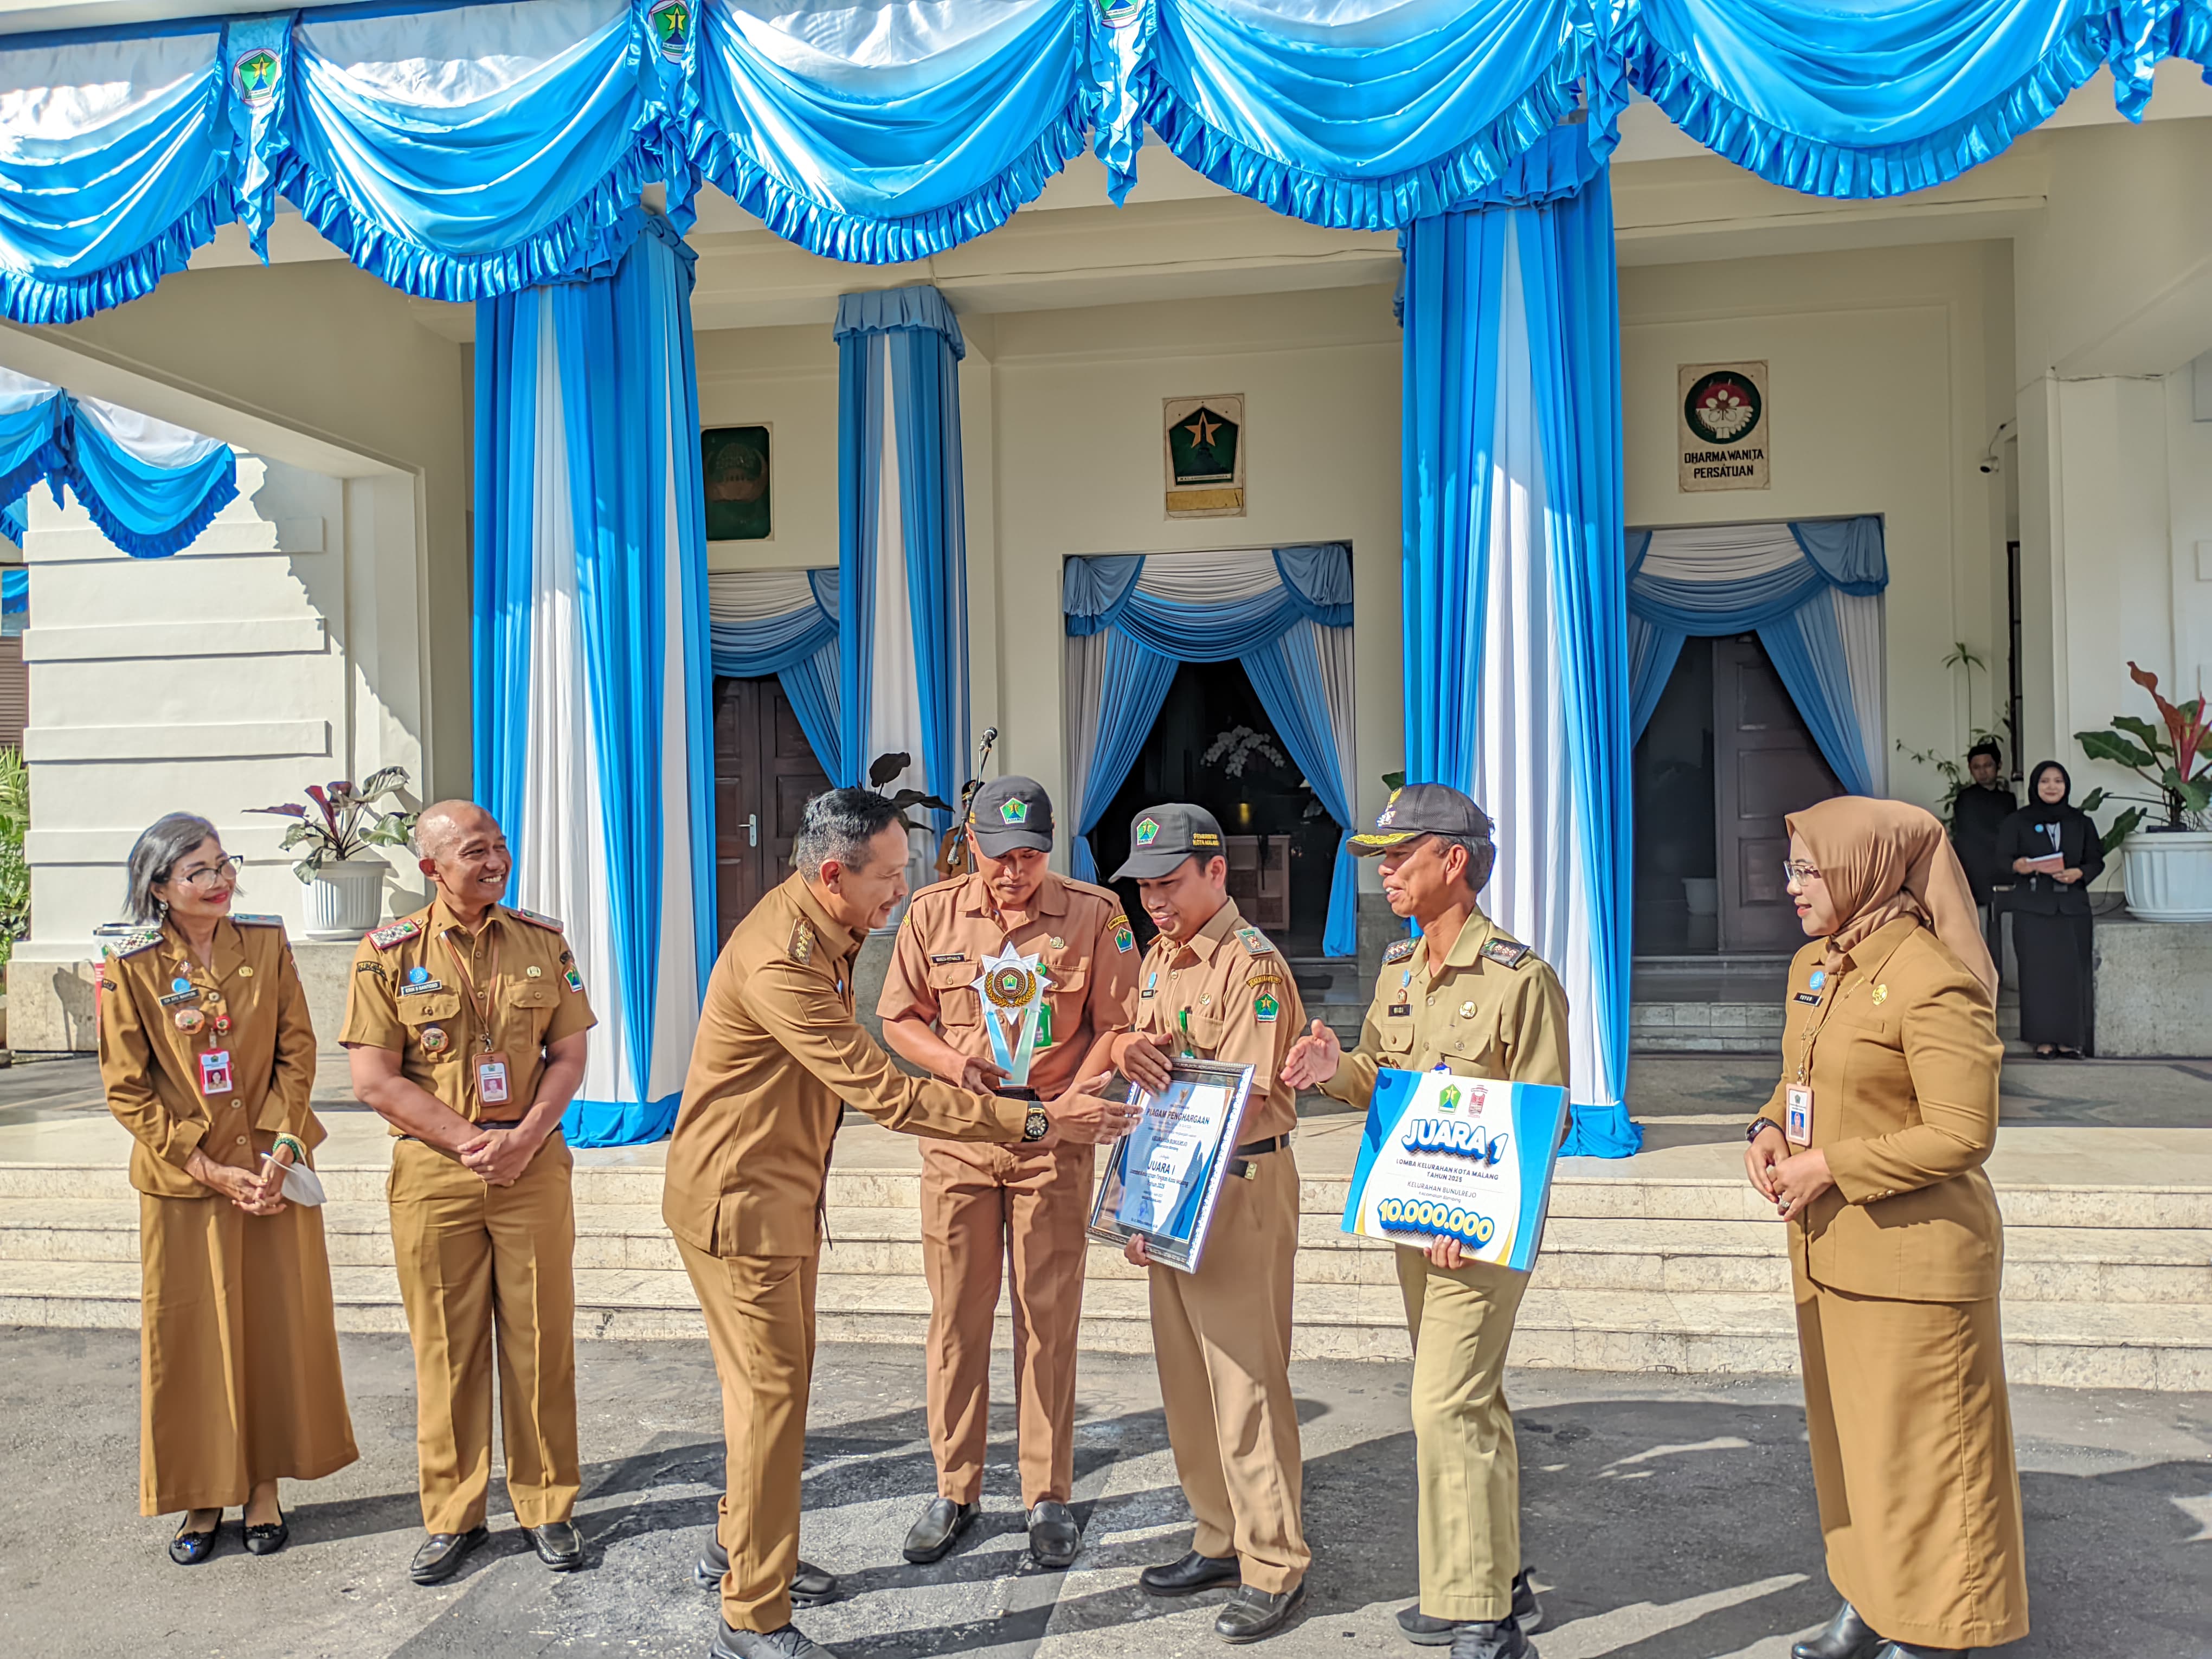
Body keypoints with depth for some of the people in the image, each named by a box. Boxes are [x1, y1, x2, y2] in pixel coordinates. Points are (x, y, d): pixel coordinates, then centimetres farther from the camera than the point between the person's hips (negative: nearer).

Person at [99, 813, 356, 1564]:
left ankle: (265, 1487, 23)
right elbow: (127, 1090, -6)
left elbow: (297, 1053, 1)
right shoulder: (130, 967, -7)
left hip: (273, 1167, 2)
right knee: (189, 1336, 6)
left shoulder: (267, 943, -1)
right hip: (182, 1177, -2)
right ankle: (203, 1497, 23)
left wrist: (279, 1151, -10)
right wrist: (211, 1169, -11)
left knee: (278, 1326, 7)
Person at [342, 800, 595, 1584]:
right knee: (446, 1348, 7)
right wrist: (467, 1140, -11)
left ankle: (547, 1505, 21)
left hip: (533, 1166, 1)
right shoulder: (389, 952, -2)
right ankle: (453, 1514, 23)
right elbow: (374, 1079, -5)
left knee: (540, 1341, 6)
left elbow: (569, 1056, 4)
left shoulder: (543, 941, 5)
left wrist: (524, 1137, -10)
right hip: (433, 1173, -1)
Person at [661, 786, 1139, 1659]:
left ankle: (742, 1545, 38)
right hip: (737, 1198, -9)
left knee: (781, 1374, 19)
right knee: (772, 1393, -2)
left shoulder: (823, 928, 2)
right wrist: (1034, 1120, -29)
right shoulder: (780, 962, -30)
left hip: (786, 1187, 9)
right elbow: (884, 1092, -31)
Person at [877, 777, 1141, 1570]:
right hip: (957, 1138, 2)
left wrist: (1069, 1100, -14)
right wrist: (960, 1068, -10)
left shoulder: (1093, 913, -4)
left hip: (1053, 1139, -2)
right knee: (956, 1318, 9)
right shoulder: (932, 913, 2)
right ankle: (954, 1492, 24)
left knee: (1049, 1322, 5)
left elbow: (1116, 1024, -1)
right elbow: (899, 1019, 7)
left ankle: (1048, 1498, 19)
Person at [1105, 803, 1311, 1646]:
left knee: (1246, 1383, 0)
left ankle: (1275, 1567, 14)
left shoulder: (1251, 965, -16)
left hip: (1241, 1188, -8)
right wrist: (1130, 1047, -4)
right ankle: (1221, 1541, 31)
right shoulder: (1160, 954, 12)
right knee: (1186, 1377, 16)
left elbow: (1242, 1106, -20)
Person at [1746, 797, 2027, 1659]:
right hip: (1827, 1247, 9)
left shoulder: (1932, 980, -20)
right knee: (1847, 1434, 20)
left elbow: (1962, 1134, -21)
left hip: (1911, 1256, -9)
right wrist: (1769, 1130, -1)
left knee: (1918, 1444, 6)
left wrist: (1830, 1166, -20)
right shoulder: (1812, 965, 8)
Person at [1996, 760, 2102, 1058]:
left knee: (2073, 970, -3)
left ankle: (2070, 1037, 6)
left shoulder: (2081, 822, 12)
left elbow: (2096, 860, 12)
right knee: (2039, 971, -5)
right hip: (2032, 907, -2)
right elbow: (2002, 859, 2)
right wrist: (2017, 866, -20)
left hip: (2072, 906, 2)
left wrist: (2079, 873, -9)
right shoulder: (2018, 821, 6)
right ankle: (2044, 1038, 0)